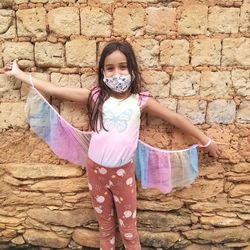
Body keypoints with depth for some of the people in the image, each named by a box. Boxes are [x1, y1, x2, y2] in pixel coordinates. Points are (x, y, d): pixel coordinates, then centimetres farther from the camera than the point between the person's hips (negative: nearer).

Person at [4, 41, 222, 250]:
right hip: (96, 170, 2)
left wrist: (206, 141, 2)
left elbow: (176, 118, -3)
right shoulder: (95, 96, -6)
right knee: (105, 223, 22)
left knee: (128, 225, 16)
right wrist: (19, 73, 4)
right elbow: (54, 90, -1)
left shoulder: (141, 101, -9)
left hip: (123, 172, -1)